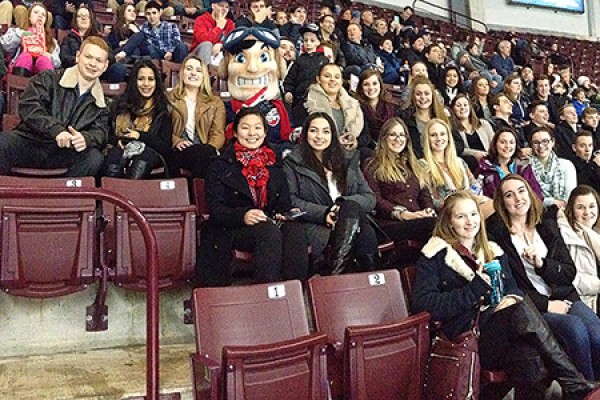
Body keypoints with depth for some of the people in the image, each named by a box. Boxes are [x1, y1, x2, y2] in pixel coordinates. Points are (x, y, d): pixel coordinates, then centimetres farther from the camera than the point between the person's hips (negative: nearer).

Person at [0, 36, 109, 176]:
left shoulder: (100, 102, 16)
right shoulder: (49, 79, 6)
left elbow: (100, 133, 4)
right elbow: (28, 106, -9)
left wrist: (86, 139, -22)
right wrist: (55, 130, -25)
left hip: (63, 153, 2)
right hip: (30, 142, -2)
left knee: (95, 158, -30)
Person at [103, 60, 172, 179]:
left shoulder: (163, 109, 11)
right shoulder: (121, 104, 20)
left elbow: (166, 146, 4)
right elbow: (108, 133, 18)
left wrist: (140, 136, -6)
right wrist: (117, 141, -5)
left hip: (151, 152, -2)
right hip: (122, 149, 2)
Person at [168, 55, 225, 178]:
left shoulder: (216, 102, 22)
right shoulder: (170, 98, 20)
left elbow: (218, 133, 9)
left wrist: (210, 148, -13)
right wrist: (176, 141, -13)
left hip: (205, 152, 1)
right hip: (179, 152, -1)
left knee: (206, 152, -36)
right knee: (199, 152, -35)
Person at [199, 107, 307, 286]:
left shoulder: (273, 164, 20)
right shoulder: (222, 166, 6)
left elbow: (284, 204, 18)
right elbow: (215, 208, -4)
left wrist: (283, 214, -7)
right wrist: (243, 215, -23)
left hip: (270, 224, 4)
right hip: (232, 230, -3)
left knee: (294, 228, -30)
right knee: (269, 231, -35)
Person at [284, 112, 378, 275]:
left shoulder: (348, 160, 23)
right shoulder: (293, 163, 14)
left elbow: (369, 198, 13)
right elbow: (290, 201, 0)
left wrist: (346, 205, -8)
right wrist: (324, 213, -14)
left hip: (355, 225, 3)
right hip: (317, 228, -3)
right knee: (352, 210, -32)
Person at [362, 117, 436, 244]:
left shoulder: (414, 165, 32)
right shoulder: (373, 166, 13)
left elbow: (425, 194, 24)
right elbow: (375, 199, 0)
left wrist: (429, 211, 0)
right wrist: (403, 214, -13)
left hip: (418, 220, 5)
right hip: (391, 224, -5)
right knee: (432, 224, -37)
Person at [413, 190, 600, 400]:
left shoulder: (493, 251, 23)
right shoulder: (436, 255, 5)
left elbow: (513, 288, 18)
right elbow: (421, 303, -7)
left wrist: (511, 299, -8)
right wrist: (475, 291, -13)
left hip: (504, 331, 5)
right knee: (522, 310, -31)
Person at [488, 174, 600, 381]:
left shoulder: (547, 226, 14)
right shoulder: (496, 234, -2)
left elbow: (570, 273, 12)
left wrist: (542, 264, -8)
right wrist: (545, 305, -10)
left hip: (564, 298, 4)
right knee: (575, 327, -29)